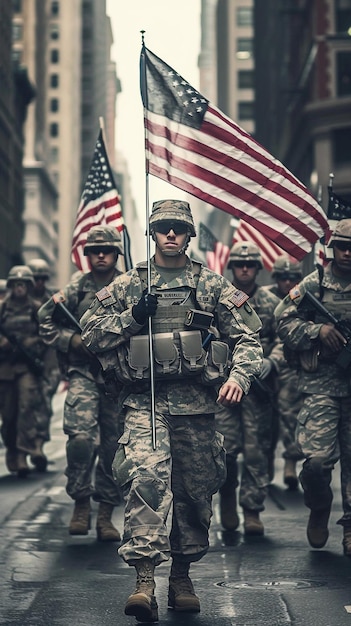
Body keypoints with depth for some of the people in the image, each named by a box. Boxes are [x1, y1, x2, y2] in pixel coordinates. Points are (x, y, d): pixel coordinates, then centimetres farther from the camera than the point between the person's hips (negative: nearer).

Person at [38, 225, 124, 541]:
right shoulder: (76, 287, 7)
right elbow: (46, 325, 8)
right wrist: (75, 340, -7)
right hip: (84, 372, -1)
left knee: (114, 445, 3)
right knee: (81, 434, -21)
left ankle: (106, 514, 14)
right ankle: (81, 503, -4)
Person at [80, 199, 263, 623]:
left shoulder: (213, 286, 10)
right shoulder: (127, 286, 11)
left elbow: (247, 337, 7)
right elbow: (91, 335, 9)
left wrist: (238, 377, -12)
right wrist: (131, 315, -6)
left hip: (197, 403, 2)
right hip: (144, 401, -2)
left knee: (195, 492, 7)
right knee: (146, 476, -22)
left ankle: (182, 576, 25)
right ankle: (144, 579, -25)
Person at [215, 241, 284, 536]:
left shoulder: (271, 303, 7)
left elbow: (284, 337, 2)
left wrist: (272, 360, -15)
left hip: (259, 384, 0)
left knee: (257, 450, 0)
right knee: (225, 446, -7)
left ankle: (252, 511, 7)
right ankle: (227, 495, 19)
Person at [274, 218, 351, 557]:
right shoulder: (314, 284, 3)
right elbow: (284, 320, 3)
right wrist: (317, 330, -12)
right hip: (321, 385, -2)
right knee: (317, 458, -12)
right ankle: (319, 510, 16)